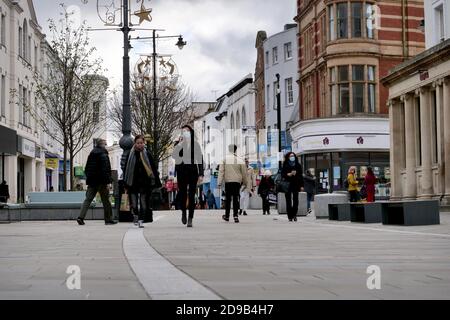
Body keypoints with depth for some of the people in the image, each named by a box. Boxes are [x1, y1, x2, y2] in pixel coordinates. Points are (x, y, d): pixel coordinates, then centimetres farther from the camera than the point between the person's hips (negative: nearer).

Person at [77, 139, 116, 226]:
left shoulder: (91, 154, 14)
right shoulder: (103, 155, -10)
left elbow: (86, 169, 18)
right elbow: (105, 170, -17)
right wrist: (107, 182, -17)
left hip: (91, 182, 7)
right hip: (101, 182, -6)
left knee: (88, 199, 4)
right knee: (105, 201, 3)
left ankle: (81, 217, -9)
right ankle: (108, 219, 9)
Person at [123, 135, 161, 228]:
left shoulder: (147, 154, 2)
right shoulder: (130, 155, 4)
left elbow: (153, 168, 3)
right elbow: (126, 170, 7)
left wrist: (157, 182, -1)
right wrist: (125, 184, 4)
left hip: (144, 183, -1)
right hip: (133, 183, 1)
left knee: (144, 202, 0)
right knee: (134, 203, 1)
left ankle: (141, 220, 8)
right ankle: (136, 216, 27)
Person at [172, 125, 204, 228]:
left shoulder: (195, 144, 5)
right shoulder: (178, 144, 5)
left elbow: (200, 159, 5)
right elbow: (174, 156, -12)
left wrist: (201, 174, -2)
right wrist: (180, 143, -14)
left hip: (193, 171, 0)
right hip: (181, 172, 0)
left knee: (192, 196, -1)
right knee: (182, 194, 0)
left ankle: (190, 219, 4)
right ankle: (183, 212, 29)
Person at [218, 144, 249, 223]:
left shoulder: (224, 159, -1)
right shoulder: (240, 160, 0)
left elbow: (221, 171, -4)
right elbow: (244, 172, 5)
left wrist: (219, 182, -2)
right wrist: (246, 183, 15)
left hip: (228, 181, 0)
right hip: (237, 181, 0)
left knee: (228, 198, 11)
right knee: (236, 198, 4)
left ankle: (227, 216, 17)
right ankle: (235, 215, -6)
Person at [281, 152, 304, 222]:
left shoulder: (298, 165, 9)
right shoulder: (285, 166, 4)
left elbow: (300, 176, 9)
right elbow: (282, 174, 0)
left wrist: (301, 185, 5)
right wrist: (290, 174, -15)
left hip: (296, 185, 1)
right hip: (287, 185, -1)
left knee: (295, 200, -5)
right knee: (288, 201, -2)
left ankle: (294, 214, 7)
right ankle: (290, 216, 1)